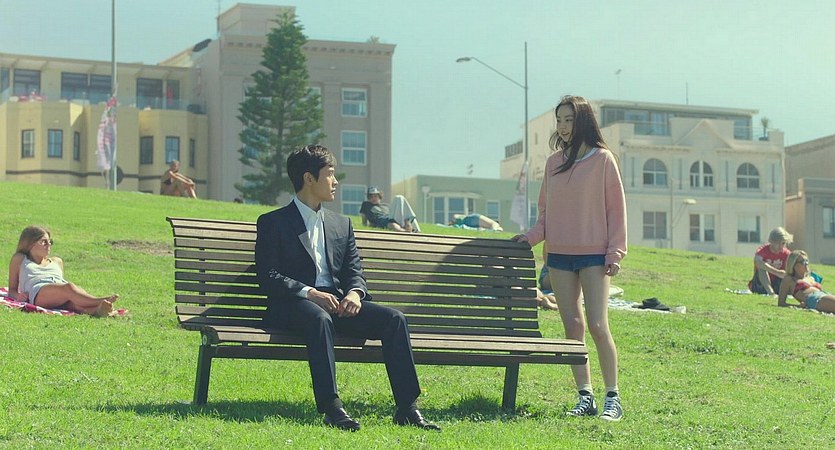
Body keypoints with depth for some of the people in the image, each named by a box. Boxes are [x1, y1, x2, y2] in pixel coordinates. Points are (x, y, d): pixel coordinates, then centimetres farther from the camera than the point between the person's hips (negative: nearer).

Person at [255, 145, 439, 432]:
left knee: (394, 318, -19)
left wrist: (354, 293, -9)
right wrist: (310, 293, -20)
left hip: (337, 303, 5)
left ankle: (407, 408, -23)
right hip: (294, 305, -5)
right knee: (320, 318, -40)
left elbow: (354, 272, 16)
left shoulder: (342, 224, 22)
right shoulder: (273, 223, 5)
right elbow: (268, 277, -5)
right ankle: (331, 408, -44)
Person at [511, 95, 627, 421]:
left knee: (598, 326, -10)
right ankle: (585, 397, 6)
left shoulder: (602, 159, -2)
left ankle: (613, 398, -3)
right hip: (559, 254, 5)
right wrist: (532, 236, 0)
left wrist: (615, 252, -8)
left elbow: (616, 208, -2)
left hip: (593, 255, -5)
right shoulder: (554, 162, 11)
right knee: (572, 327, 2)